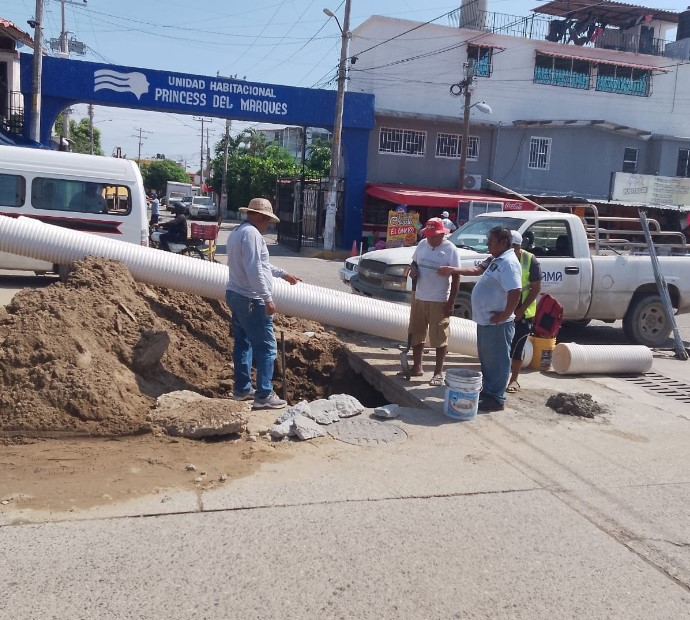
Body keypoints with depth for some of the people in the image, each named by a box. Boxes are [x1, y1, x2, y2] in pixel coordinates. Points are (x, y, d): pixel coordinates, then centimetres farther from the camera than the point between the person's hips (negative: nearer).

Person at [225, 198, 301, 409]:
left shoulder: (237, 232, 16)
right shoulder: (251, 233, -17)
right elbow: (254, 270, -26)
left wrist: (283, 274, 32)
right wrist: (267, 298, -23)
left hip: (236, 295, 11)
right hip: (251, 300, -11)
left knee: (242, 344, 16)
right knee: (266, 347, -5)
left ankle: (242, 389, 24)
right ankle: (264, 396, -3)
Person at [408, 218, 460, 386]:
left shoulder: (450, 249, -11)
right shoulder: (422, 244, 6)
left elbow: (456, 277, -10)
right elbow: (414, 262, 20)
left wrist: (451, 302, -14)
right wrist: (413, 269, -5)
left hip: (439, 301, -6)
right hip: (419, 298, 6)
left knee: (439, 337, 0)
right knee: (416, 334, 13)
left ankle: (438, 372, 8)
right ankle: (417, 367, 27)